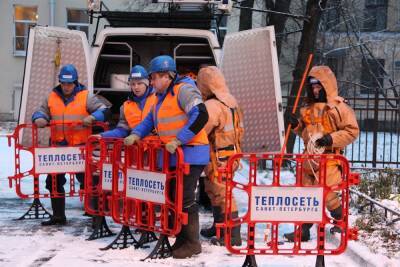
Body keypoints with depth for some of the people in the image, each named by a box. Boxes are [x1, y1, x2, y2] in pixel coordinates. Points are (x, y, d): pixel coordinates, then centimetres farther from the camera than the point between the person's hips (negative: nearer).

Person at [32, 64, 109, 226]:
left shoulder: (85, 97, -2)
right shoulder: (52, 98, 8)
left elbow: (103, 110, -5)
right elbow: (41, 112, 13)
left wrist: (92, 117, -23)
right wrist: (39, 119, -10)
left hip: (80, 147, -4)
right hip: (59, 147, 4)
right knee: (54, 181, 9)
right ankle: (58, 215, 21)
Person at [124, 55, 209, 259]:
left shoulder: (183, 89, -14)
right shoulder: (162, 97, 16)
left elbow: (201, 116, -24)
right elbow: (150, 119, 22)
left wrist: (178, 140, -26)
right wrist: (136, 134, 3)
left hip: (189, 154, -10)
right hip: (173, 156, 10)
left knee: (185, 198, -7)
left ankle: (192, 243, 2)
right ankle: (181, 239, 22)